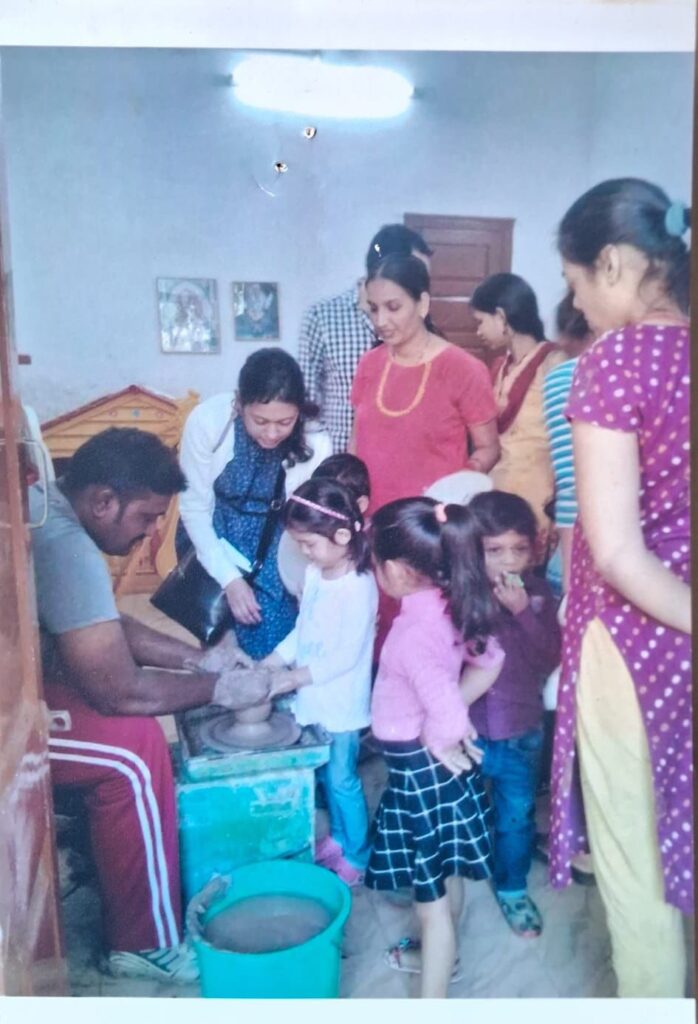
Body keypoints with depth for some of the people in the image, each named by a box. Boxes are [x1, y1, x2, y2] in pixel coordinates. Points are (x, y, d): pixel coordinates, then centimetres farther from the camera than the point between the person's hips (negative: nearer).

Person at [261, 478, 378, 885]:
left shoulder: (359, 586, -23)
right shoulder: (315, 574, 1)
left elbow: (347, 655, -23)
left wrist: (293, 678, -23)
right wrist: (268, 665, 0)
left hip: (342, 705, -7)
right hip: (314, 699, 7)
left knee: (343, 780, 8)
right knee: (327, 776, 21)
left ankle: (357, 856, 27)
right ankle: (338, 839, 41)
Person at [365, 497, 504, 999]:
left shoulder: (413, 633, -31)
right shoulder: (444, 608, -6)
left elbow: (448, 717, -37)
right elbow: (492, 659, 9)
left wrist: (436, 742, -15)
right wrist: (453, 723, 7)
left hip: (421, 772, -9)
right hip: (439, 769, 9)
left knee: (432, 896, 9)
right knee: (447, 877, 29)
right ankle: (439, 954, 52)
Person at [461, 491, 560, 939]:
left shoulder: (539, 595, -7)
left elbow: (551, 659, -15)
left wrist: (522, 611, -23)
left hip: (522, 732, 2)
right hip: (465, 729, -2)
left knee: (517, 816, 20)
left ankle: (513, 888, 44)